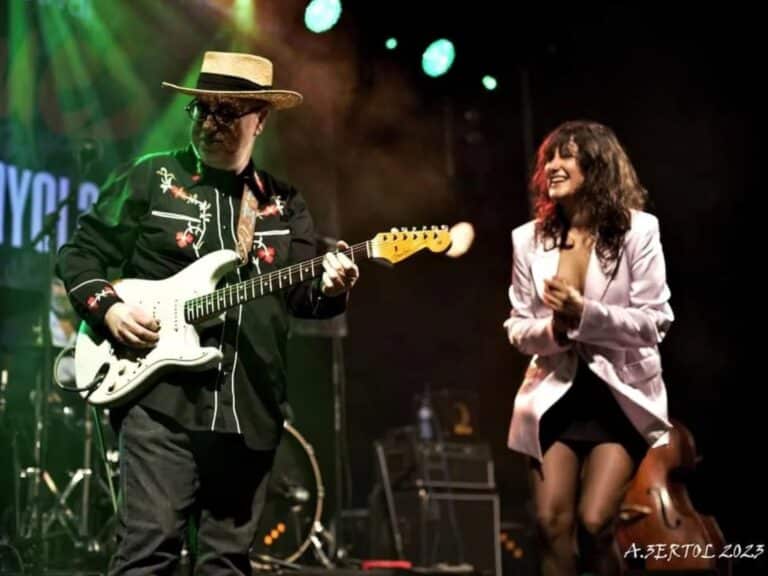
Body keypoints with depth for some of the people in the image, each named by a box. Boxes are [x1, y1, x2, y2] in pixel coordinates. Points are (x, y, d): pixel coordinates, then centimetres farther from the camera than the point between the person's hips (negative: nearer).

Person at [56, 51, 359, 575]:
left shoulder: (284, 203, 14)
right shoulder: (149, 179, 5)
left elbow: (299, 295, 10)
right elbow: (80, 253, 7)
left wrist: (329, 289, -12)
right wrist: (107, 308, -10)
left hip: (250, 410, 4)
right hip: (163, 397, -3)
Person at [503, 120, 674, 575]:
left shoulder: (637, 229, -7)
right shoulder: (529, 238, 4)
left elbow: (656, 322, -10)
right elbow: (518, 328, 6)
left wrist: (585, 315, -23)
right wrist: (552, 329, -16)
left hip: (620, 393, -3)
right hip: (556, 394, 3)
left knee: (595, 523, -12)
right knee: (552, 521, -4)